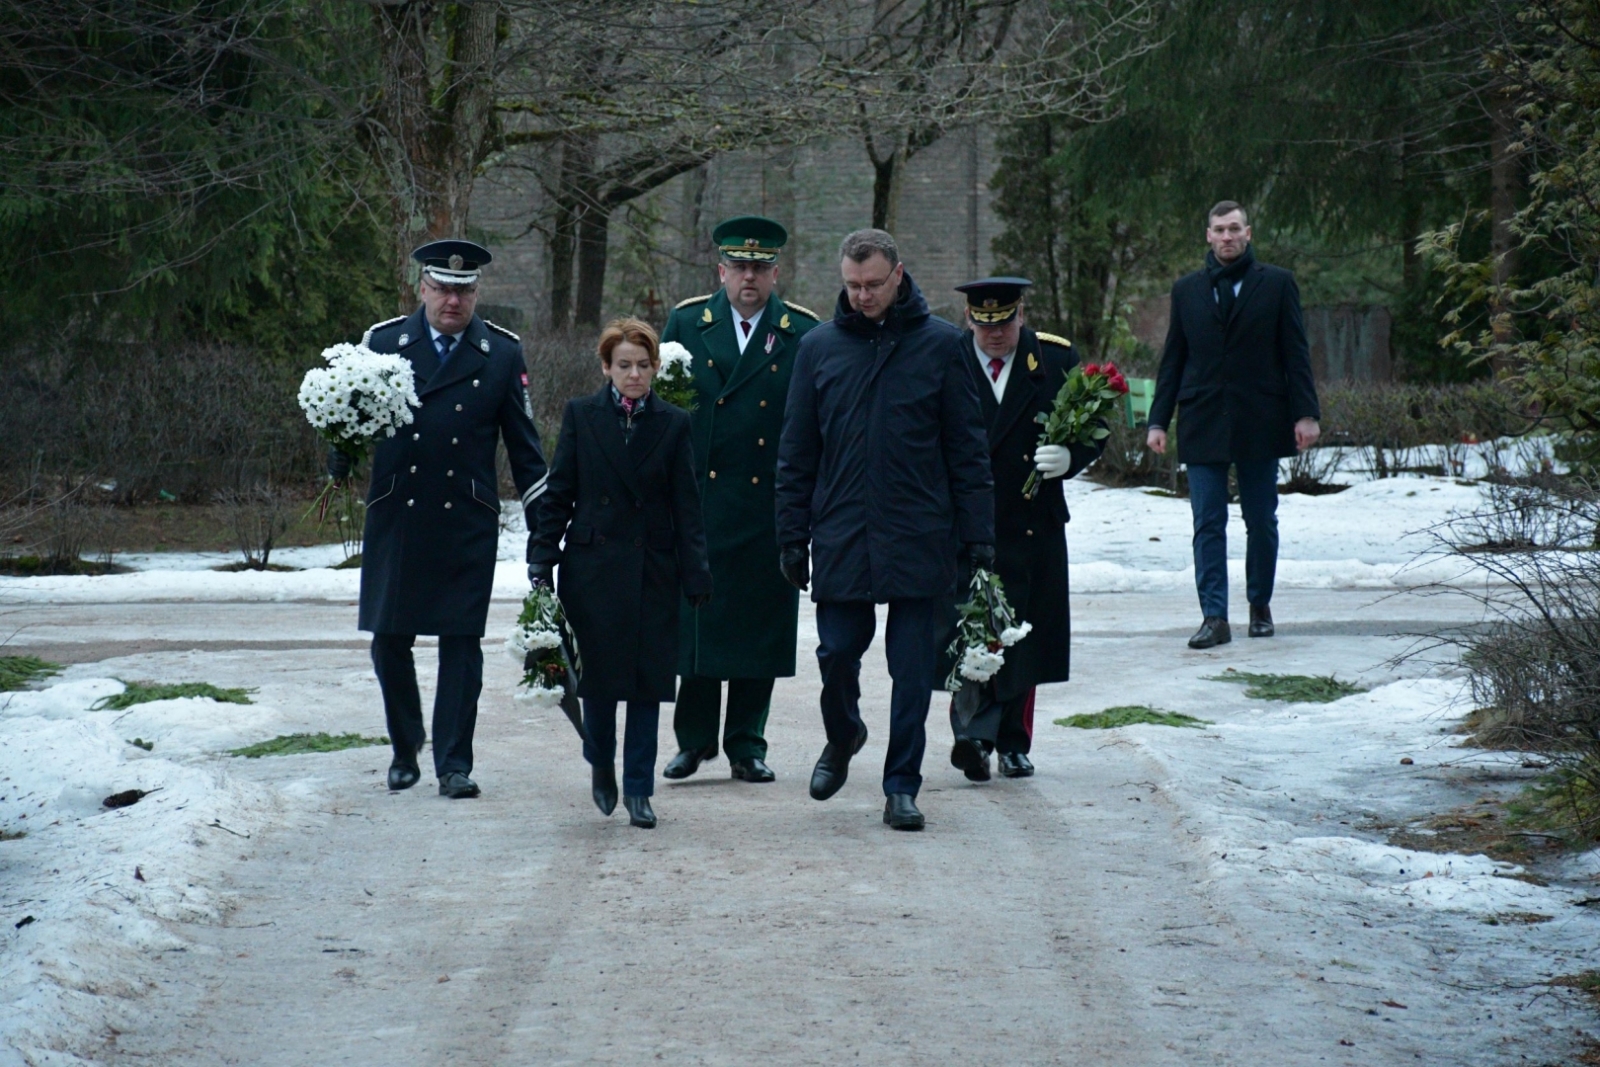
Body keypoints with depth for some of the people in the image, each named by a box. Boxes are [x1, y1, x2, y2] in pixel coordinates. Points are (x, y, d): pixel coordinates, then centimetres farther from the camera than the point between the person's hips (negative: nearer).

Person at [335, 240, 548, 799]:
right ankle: (405, 747, 26)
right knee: (389, 639, 5)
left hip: (468, 522, -1)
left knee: (461, 641, -2)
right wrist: (340, 464, -12)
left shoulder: (502, 353, 4)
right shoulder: (383, 342, 4)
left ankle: (454, 763, 4)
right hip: (395, 518, 1)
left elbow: (523, 444, 7)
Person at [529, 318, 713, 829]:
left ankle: (638, 788, 10)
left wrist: (696, 575, -1)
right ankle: (601, 765, 26)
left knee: (648, 680, 1)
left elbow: (686, 506, 4)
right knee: (598, 676, 0)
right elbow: (558, 493, 5)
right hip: (593, 567, 0)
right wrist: (542, 558, -2)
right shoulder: (581, 416, 3)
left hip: (653, 571, 1)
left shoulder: (673, 424, 4)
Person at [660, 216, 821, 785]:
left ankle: (747, 742, 13)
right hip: (698, 498, 0)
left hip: (769, 504, 0)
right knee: (694, 617, 2)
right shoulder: (686, 323, 7)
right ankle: (694, 738, 13)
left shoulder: (802, 332, 3)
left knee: (761, 624, 4)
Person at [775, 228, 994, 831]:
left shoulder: (940, 345, 1)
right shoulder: (819, 347, 6)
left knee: (914, 671, 1)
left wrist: (978, 533, -2)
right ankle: (842, 737, 32)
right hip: (841, 538, 1)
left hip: (920, 539, -1)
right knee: (837, 654, 2)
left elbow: (967, 447, 3)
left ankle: (902, 786, 12)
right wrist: (793, 536, 4)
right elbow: (796, 453, 9)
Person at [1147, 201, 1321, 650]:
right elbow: (1173, 359, 11)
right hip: (1203, 424, 1)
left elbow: (1296, 354, 2)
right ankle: (1214, 616, -4)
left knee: (1261, 522, 7)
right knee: (1208, 524, -4)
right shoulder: (1187, 289, 10)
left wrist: (1305, 413, -7)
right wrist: (1158, 419, 4)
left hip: (1259, 423, -1)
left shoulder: (1277, 284, 4)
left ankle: (1260, 604, 22)